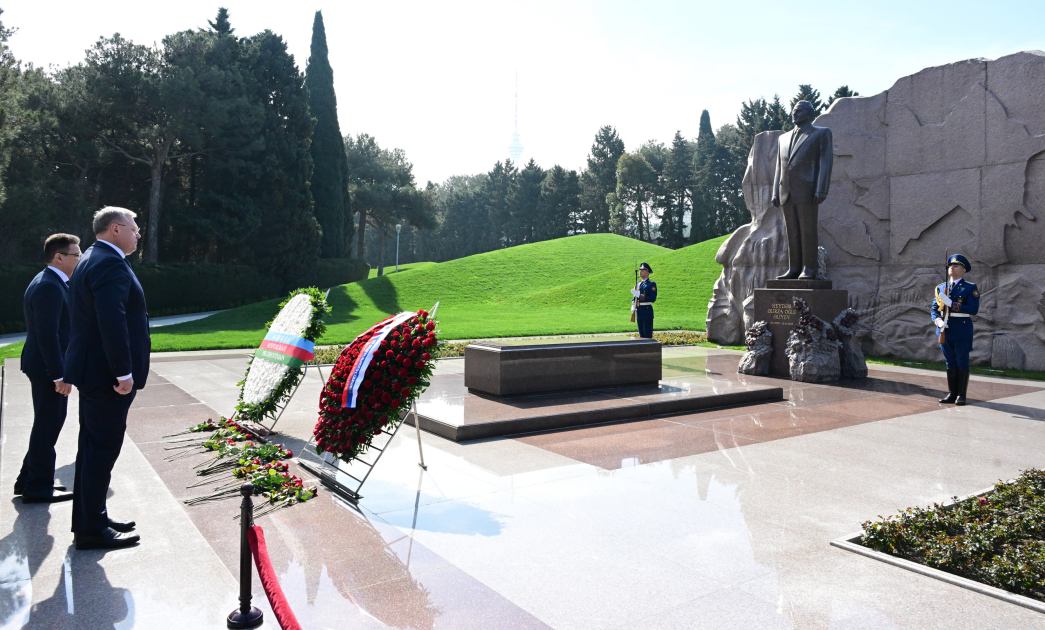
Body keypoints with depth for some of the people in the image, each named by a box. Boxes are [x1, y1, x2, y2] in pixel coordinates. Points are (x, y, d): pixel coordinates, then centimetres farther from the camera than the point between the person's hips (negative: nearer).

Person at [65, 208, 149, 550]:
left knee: (93, 446, 18)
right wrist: (123, 372, -24)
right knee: (103, 448, -2)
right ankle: (92, 529, 8)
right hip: (106, 373, -11)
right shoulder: (110, 263, -17)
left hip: (92, 371, 11)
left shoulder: (90, 260, 17)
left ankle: (89, 517, 30)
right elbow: (112, 321, -27)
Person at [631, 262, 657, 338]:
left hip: (647, 311, -7)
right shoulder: (639, 284, 15)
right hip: (639, 312, 7)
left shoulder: (651, 284, -7)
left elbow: (653, 299, -17)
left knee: (648, 335, -6)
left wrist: (639, 296, -23)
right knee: (641, 335, 11)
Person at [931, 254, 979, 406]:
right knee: (950, 363, 9)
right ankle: (951, 394, 15)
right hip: (945, 330, 4)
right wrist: (938, 320, -11)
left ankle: (961, 395, 8)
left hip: (962, 330, -4)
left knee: (962, 363, 1)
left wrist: (951, 303, -21)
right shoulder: (940, 288, 13)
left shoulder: (970, 288, -1)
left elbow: (974, 309, -13)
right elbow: (934, 309, 9)